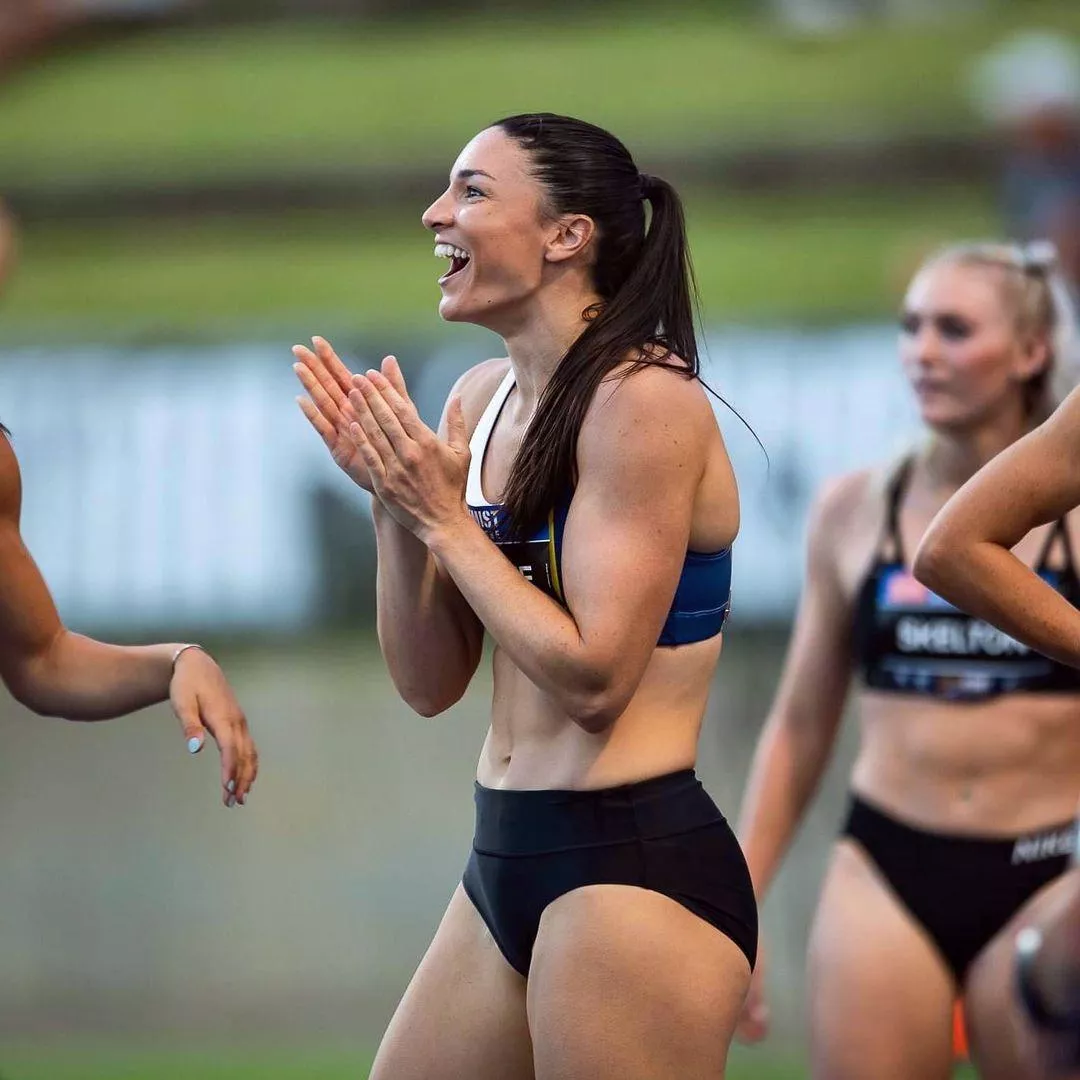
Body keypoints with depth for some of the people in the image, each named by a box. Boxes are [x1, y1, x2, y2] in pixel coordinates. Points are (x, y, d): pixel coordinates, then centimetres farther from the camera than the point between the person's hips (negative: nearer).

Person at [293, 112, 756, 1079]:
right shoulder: (483, 398, 9)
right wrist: (395, 498, -2)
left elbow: (594, 677, -19)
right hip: (506, 858, 8)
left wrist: (443, 518, -13)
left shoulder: (642, 399, -14)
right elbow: (429, 683, 11)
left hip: (638, 872, -8)